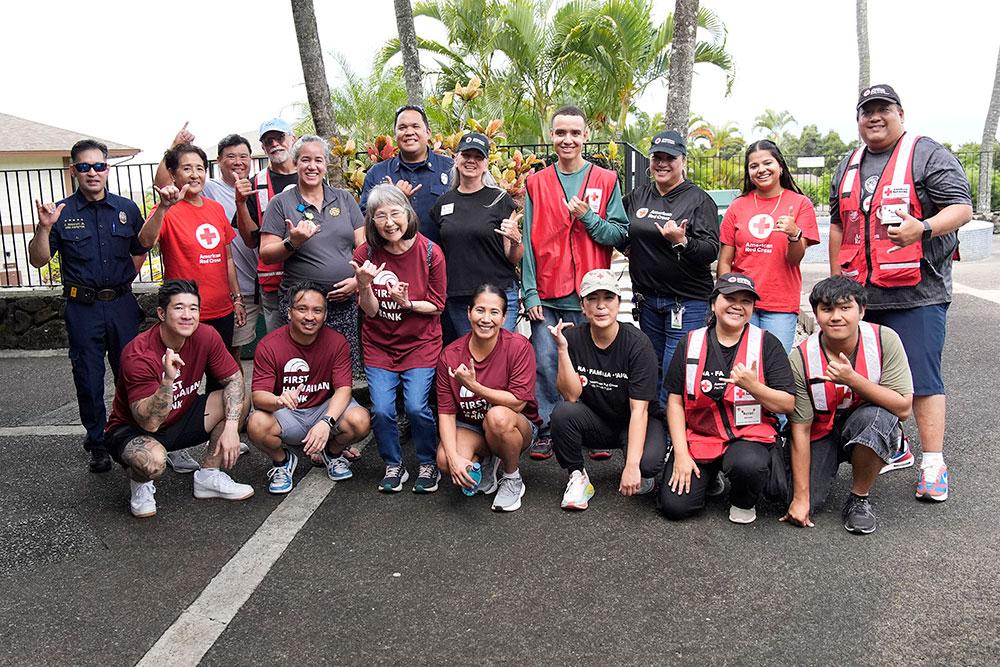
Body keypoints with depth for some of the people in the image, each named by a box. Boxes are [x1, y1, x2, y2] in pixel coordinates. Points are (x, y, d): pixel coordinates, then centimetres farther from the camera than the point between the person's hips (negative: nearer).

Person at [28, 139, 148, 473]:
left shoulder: (127, 209, 5)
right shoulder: (62, 213, -2)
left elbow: (140, 250, 18)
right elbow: (38, 260, -4)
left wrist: (124, 278, 8)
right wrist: (44, 228, -19)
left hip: (122, 304, 2)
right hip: (83, 308, -2)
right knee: (89, 379, 5)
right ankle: (97, 443, 19)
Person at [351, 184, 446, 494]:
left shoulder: (430, 253, -11)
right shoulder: (366, 254, -6)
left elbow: (437, 306, -2)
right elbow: (370, 310, -5)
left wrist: (407, 304, -21)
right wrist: (364, 285, -26)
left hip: (421, 343, -2)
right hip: (379, 344, 2)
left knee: (416, 407, -14)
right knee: (381, 410, -8)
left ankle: (429, 464, 13)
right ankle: (393, 466, 18)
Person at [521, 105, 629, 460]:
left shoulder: (606, 180, 6)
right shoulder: (536, 183, 8)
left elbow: (620, 234, 2)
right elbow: (528, 242, 3)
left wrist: (588, 217, -13)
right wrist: (530, 292, -4)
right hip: (547, 295, 1)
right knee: (545, 364, 1)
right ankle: (546, 429, 15)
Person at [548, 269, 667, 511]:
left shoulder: (638, 344, -19)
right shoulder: (573, 337, -10)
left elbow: (639, 409, -23)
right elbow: (571, 395, -15)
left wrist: (632, 465, -32)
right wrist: (562, 348, -26)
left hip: (636, 422, -2)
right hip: (596, 422, 2)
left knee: (648, 462, -32)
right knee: (562, 411, -29)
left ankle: (642, 475, 8)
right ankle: (577, 478, -4)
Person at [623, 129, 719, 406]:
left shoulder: (699, 199, -4)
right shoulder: (637, 196, 11)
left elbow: (712, 251, -12)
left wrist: (682, 242, -28)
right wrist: (628, 246, 8)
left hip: (687, 302, -5)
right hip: (647, 298, 5)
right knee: (653, 373, 14)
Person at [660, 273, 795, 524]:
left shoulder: (767, 344, -2)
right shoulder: (691, 343, 3)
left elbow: (788, 405, -5)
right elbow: (675, 401, 3)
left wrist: (753, 386, -24)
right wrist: (681, 453, -6)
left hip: (749, 436, -2)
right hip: (698, 437, 2)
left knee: (748, 465, -37)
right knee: (673, 506, -14)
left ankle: (743, 502, 1)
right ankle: (708, 477, 21)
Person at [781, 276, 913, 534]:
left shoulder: (885, 340, -18)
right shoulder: (801, 358, -19)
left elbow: (903, 408, -21)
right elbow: (800, 429, -16)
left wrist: (852, 380, -36)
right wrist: (801, 497, -17)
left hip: (867, 429, 0)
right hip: (821, 433, 0)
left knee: (879, 417, -35)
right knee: (801, 505, -18)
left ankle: (859, 499, -11)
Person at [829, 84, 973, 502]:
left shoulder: (928, 155, -2)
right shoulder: (848, 167, 17)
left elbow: (962, 208, -9)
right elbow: (837, 227, 22)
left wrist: (922, 227, -29)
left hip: (916, 293, -6)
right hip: (861, 294, 6)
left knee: (921, 379, -7)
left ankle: (933, 464, 1)